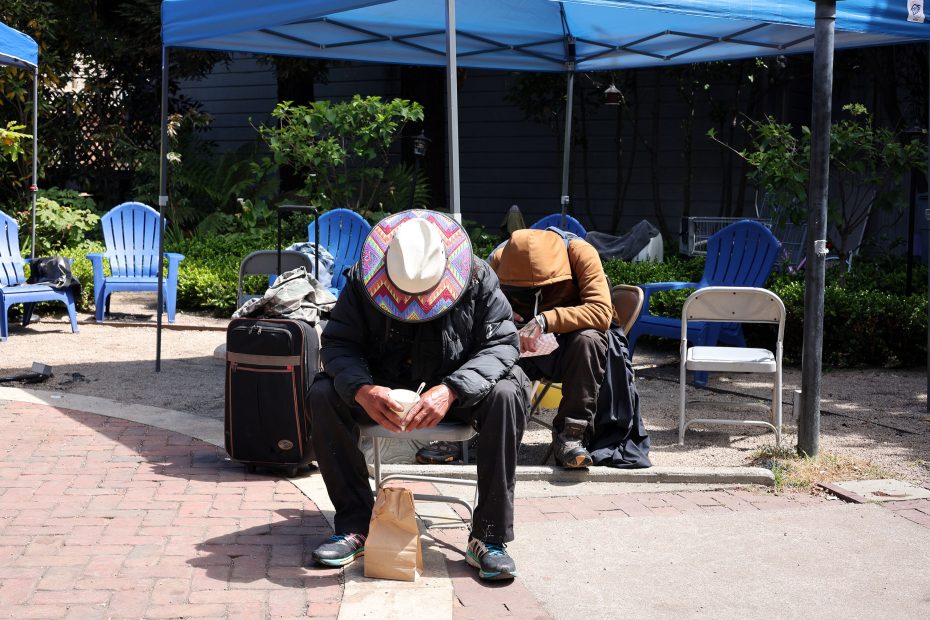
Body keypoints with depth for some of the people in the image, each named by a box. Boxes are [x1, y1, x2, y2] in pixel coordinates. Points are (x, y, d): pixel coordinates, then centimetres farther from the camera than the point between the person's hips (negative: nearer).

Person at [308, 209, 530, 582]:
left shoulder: (477, 279, -17)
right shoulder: (364, 279, -15)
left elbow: (502, 343, -20)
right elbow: (338, 343, -13)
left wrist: (451, 389, -37)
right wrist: (362, 389, -36)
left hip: (456, 391, -1)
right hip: (383, 389, 1)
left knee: (507, 394, -32)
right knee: (323, 395, -25)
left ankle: (489, 537, -25)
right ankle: (355, 526, -15)